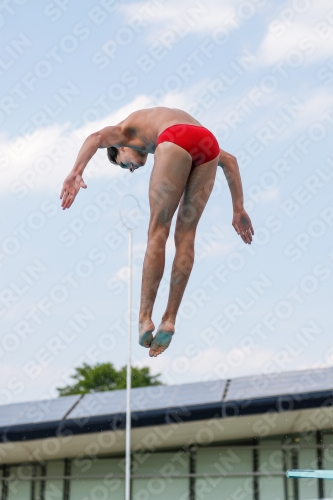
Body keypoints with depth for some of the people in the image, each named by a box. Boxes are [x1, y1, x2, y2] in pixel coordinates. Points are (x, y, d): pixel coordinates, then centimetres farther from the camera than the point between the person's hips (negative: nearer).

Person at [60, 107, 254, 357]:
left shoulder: (126, 130, 32)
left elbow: (97, 137, 5)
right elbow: (229, 160, 37)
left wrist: (76, 172, -10)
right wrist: (238, 209, 32)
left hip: (175, 142, -5)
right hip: (208, 142, 5)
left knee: (158, 233, 4)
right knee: (185, 236, 10)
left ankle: (145, 318, 1)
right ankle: (169, 319, 6)